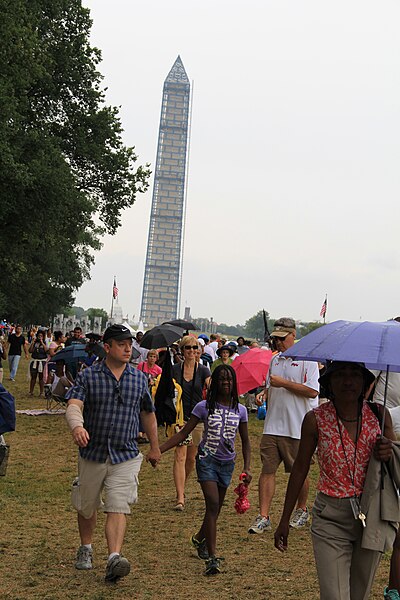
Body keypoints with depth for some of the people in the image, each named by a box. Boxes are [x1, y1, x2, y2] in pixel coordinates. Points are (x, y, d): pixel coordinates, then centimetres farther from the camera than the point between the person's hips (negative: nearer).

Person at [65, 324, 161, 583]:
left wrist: (155, 447, 23)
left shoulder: (139, 378, 5)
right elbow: (74, 405, -18)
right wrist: (77, 426, -41)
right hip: (92, 453, 0)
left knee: (118, 508, -13)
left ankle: (114, 558, -19)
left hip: (126, 456, 0)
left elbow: (148, 414, 17)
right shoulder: (88, 376, -4)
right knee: (87, 506, 16)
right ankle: (86, 548, 38)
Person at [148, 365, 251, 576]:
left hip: (227, 463, 3)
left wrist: (247, 467, 3)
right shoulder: (204, 407, -5)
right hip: (207, 459, -3)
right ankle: (212, 558, -14)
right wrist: (158, 450, -13)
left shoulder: (240, 410, 2)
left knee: (215, 508, 11)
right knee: (213, 504, -16)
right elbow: (183, 434, -4)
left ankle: (199, 539, 40)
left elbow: (245, 441, 13)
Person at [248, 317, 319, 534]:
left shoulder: (306, 359, -7)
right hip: (272, 425, 5)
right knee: (267, 469, 0)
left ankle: (302, 511, 29)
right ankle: (263, 518, 2)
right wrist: (266, 394, 5)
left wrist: (283, 383, -16)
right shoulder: (274, 360, 14)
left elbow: (312, 391, -17)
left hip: (297, 427, -5)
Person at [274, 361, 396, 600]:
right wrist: (285, 520, 7)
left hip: (372, 516, 2)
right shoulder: (316, 419, -8)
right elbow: (300, 468, 2)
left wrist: (388, 455, -17)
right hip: (331, 518, -2)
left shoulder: (378, 415, -3)